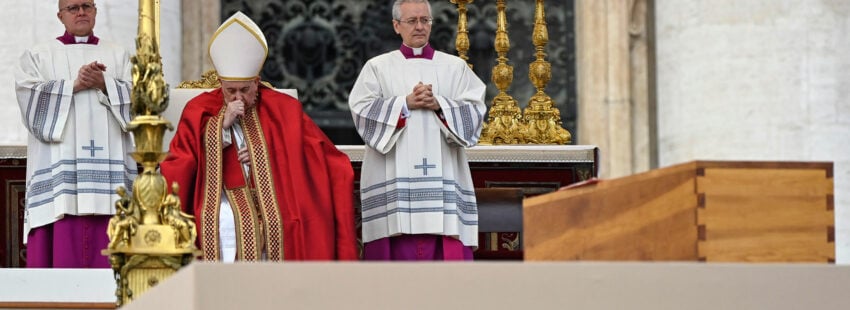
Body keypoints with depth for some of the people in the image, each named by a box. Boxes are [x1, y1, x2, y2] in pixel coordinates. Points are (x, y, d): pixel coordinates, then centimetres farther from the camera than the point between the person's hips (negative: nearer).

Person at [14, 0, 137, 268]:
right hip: (58, 165, -1)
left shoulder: (119, 57, 20)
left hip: (109, 164, 1)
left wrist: (104, 85, -9)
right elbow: (31, 98, -2)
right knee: (61, 253, -10)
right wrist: (74, 86, -10)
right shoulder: (37, 57, 15)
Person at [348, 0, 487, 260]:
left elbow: (475, 111, 3)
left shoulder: (455, 67, 13)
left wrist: (439, 104, -11)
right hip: (394, 178, -1)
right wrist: (405, 103, -11)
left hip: (443, 175, 1)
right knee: (400, 247, -8)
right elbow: (361, 110, -2)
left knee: (447, 247, -7)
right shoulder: (378, 67, 10)